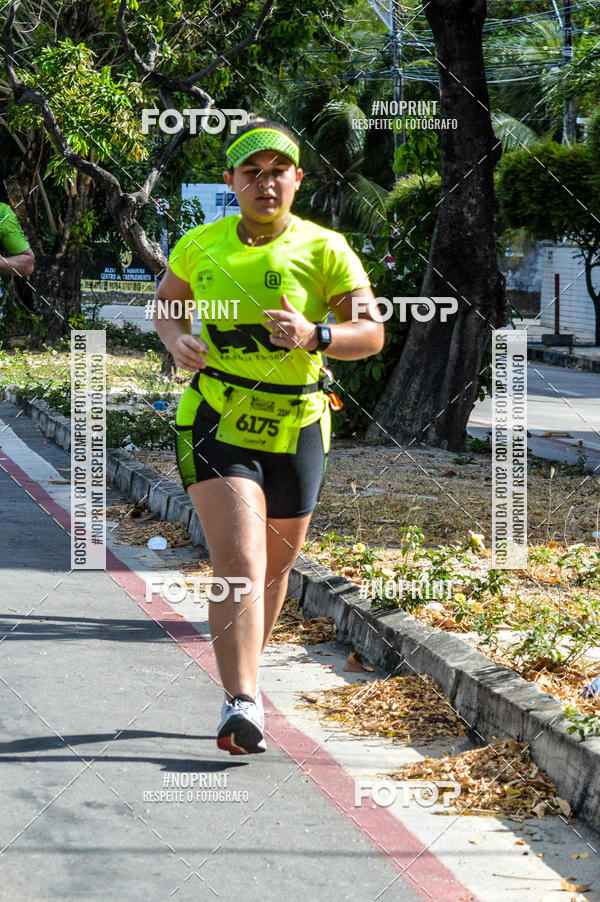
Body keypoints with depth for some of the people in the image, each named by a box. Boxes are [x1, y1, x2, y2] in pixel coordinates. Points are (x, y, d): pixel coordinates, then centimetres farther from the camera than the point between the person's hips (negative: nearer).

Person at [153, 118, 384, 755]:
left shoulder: (325, 251, -4)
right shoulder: (202, 245, 2)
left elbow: (372, 334, -8)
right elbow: (166, 302, 20)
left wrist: (314, 335, -28)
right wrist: (176, 338, -3)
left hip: (294, 432, 2)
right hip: (215, 424, -1)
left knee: (274, 567, 18)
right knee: (238, 564, -19)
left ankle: (244, 671, 43)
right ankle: (241, 704, -26)